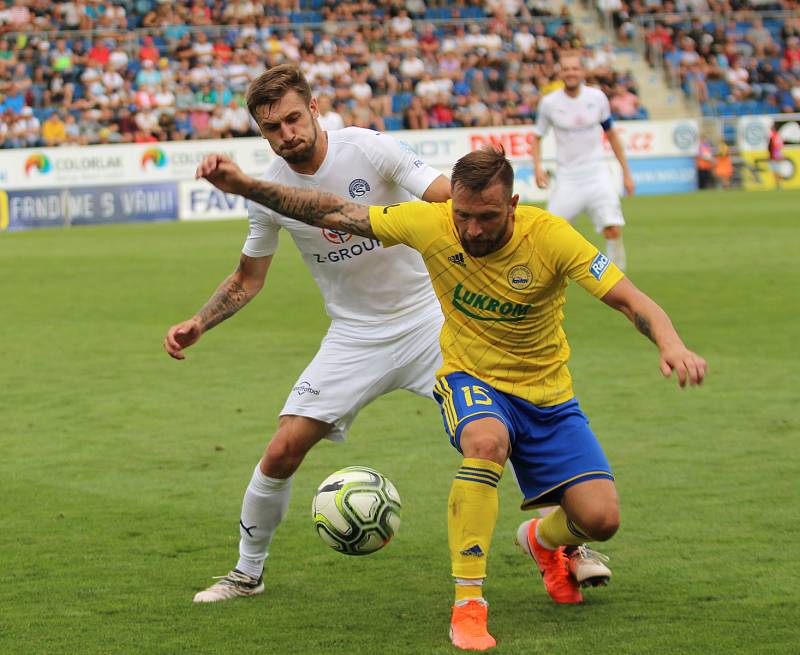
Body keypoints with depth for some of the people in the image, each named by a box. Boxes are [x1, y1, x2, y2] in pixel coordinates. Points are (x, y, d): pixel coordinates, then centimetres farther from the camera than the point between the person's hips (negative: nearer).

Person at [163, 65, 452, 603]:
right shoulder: (270, 189, -4)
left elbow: (450, 201, -17)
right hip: (354, 336, 2)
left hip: (425, 317, -2)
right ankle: (248, 572, 16)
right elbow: (248, 279, 10)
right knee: (283, 452, -6)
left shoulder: (368, 148, -14)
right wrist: (198, 325, -4)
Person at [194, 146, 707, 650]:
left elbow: (633, 301, -23)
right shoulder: (429, 223, -17)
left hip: (547, 393, 1)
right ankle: (468, 603, -30)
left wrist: (671, 344, -44)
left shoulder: (549, 236, -21)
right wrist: (243, 185, -14)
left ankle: (543, 539, 27)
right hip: (472, 380, -1)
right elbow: (334, 213, -8)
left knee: (601, 519, -13)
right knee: (487, 440, -38)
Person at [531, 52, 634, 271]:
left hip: (597, 174, 1)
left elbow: (611, 134, 12)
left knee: (613, 230, -13)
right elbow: (537, 137, 9)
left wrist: (626, 172, 11)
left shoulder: (597, 97, 0)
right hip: (567, 178, -1)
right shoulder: (549, 102, -4)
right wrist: (537, 167, -9)